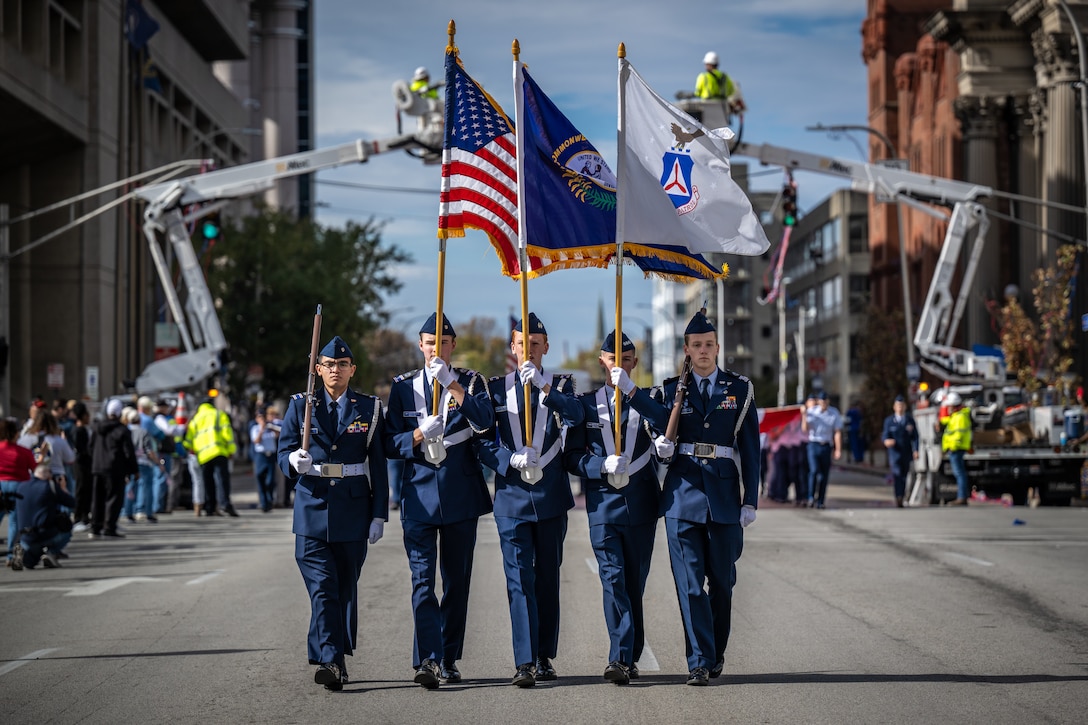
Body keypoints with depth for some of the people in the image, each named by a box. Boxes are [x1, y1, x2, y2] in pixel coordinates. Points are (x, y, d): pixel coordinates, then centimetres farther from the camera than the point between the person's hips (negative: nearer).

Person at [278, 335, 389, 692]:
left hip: (353, 512, 1)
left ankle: (335, 659, 18)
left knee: (346, 588, 7)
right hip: (312, 511, -1)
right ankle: (332, 662, -16)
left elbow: (378, 465, 6)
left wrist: (379, 515, 1)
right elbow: (283, 451, 5)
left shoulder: (369, 408, 6)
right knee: (322, 588, -11)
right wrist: (295, 460, -20)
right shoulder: (301, 406, 6)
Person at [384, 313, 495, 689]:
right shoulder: (403, 386, 7)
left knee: (457, 579, 7)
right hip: (419, 493, -1)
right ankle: (428, 660, -19)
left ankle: (449, 659, 17)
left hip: (461, 494, 1)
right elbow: (391, 444, 3)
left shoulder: (471, 381, 5)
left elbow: (485, 422, -15)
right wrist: (418, 436, -17)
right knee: (423, 579, -11)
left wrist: (453, 385, -22)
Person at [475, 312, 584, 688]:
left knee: (548, 578, 8)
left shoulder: (560, 386, 7)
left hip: (551, 496, 1)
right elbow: (482, 442, 2)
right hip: (512, 496, -1)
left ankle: (545, 657, 18)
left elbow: (575, 416, -16)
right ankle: (525, 662, -13)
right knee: (519, 579, -8)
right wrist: (511, 460, -15)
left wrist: (544, 385, -29)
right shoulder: (496, 388, 7)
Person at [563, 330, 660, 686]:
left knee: (635, 583, 7)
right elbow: (572, 457, 4)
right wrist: (603, 466, -16)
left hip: (641, 505, 1)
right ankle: (622, 658, -16)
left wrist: (631, 390, -23)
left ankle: (627, 659, 17)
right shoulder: (586, 404, 7)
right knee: (613, 580, -11)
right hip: (603, 505, -1)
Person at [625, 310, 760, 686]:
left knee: (722, 581, 8)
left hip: (724, 494, 0)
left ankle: (717, 652, 26)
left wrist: (750, 500, -1)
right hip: (683, 492, 0)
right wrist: (633, 393, -27)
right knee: (690, 582, -4)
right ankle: (700, 662, -2)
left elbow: (750, 448, 5)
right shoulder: (674, 388, 8)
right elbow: (666, 425, -13)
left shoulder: (740, 388, 7)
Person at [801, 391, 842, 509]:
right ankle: (811, 498, -13)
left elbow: (837, 433, 2)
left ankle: (820, 502, 10)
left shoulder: (834, 414, 1)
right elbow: (805, 429, -4)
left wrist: (838, 450, -4)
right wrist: (804, 415, -18)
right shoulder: (811, 411, 1)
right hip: (813, 445, -1)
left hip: (826, 446, 1)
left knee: (824, 475, 2)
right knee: (814, 470, -19)